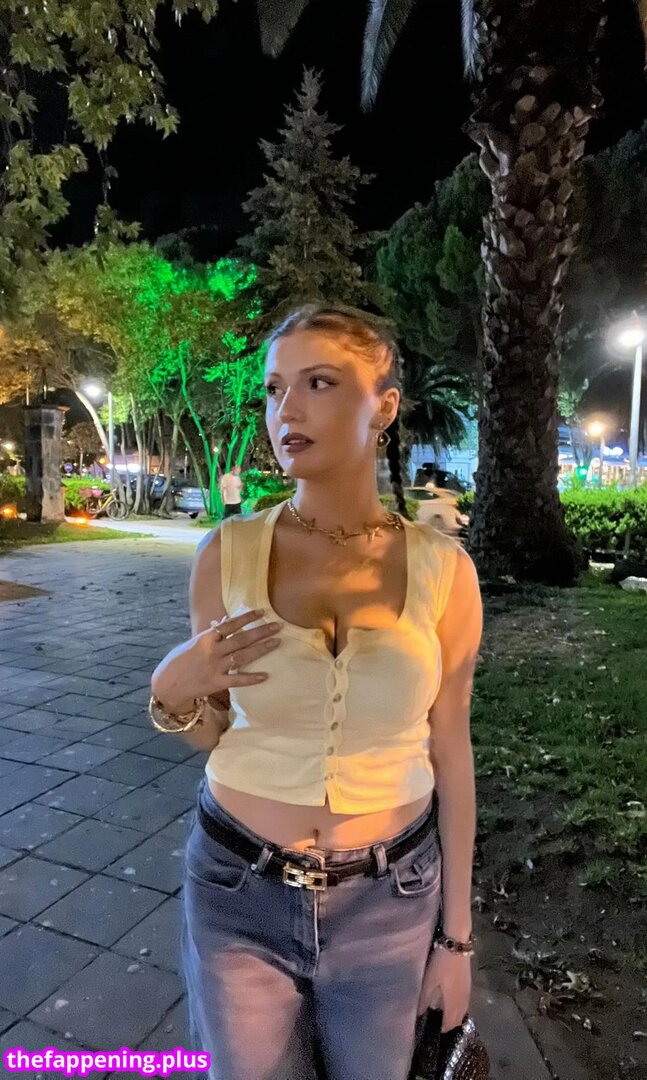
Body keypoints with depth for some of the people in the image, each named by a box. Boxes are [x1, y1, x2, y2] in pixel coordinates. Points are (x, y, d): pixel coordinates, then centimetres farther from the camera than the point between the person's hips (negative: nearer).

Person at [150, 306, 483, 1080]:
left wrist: (455, 934, 4)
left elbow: (449, 755, -3)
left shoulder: (443, 570, -12)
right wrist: (173, 692, -21)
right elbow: (214, 735, 1)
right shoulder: (227, 553, -11)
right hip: (238, 891, 1)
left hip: (388, 899, 0)